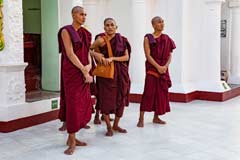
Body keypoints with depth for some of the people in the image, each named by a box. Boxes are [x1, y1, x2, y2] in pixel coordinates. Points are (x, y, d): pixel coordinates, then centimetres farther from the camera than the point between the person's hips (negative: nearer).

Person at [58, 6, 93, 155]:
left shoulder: (85, 33, 13)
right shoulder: (66, 31, -8)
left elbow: (87, 52, 12)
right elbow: (70, 54, -15)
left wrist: (89, 66, -9)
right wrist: (85, 72, -17)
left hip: (84, 73, 7)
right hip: (72, 72, -7)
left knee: (83, 104, 8)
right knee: (73, 104, -6)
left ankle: (72, 137, 19)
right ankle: (72, 141, 2)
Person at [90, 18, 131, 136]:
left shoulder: (122, 40, 3)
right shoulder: (101, 39, -6)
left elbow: (126, 57, -2)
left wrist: (112, 58, -14)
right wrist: (96, 54, -19)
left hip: (121, 73, 3)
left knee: (121, 100, 6)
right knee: (106, 100, -3)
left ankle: (116, 125, 26)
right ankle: (109, 127, 15)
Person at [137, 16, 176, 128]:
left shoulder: (166, 38, 10)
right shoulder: (148, 38, -3)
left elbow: (169, 55, 7)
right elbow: (148, 55, -11)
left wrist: (165, 66, -10)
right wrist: (158, 67, -18)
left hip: (164, 69, 5)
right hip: (152, 69, -5)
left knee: (162, 92, 6)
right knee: (149, 92, -11)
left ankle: (156, 117, 17)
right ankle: (141, 119, -7)